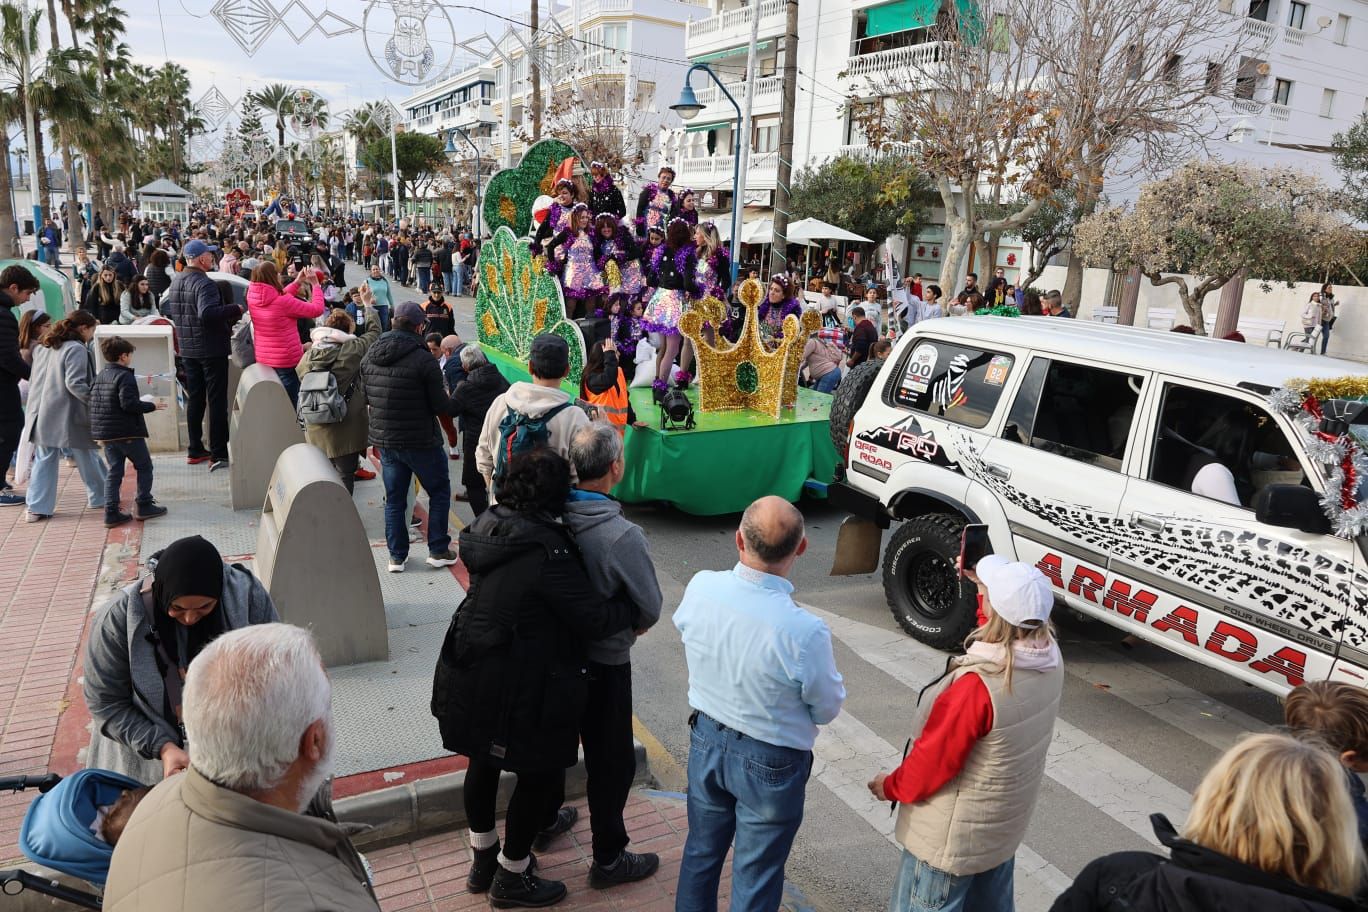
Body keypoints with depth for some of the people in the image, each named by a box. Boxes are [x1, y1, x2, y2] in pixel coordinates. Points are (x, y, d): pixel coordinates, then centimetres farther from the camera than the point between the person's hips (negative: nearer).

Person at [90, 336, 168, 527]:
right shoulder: (125, 376, -14)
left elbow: (94, 403, 14)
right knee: (144, 467, 8)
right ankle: (144, 506, 10)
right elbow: (128, 403, -23)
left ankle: (111, 513, 8)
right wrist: (151, 406, -12)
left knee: (113, 471, 10)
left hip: (105, 433, 8)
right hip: (128, 432, -8)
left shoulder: (100, 376, 11)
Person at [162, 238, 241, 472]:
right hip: (211, 349, -8)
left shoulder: (176, 283, 8)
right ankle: (218, 455, -2)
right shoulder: (204, 284, -19)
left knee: (194, 399, 16)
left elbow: (164, 308, 19)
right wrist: (235, 310, -22)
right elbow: (208, 313, -32)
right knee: (217, 400, -3)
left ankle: (195, 450, 23)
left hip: (188, 350, 8)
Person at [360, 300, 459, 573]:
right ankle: (438, 550, 15)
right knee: (439, 491, 13)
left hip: (383, 438, 5)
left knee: (394, 499, 15)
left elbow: (366, 396, 12)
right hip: (420, 440, -5)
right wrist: (448, 399, 6)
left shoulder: (370, 357, 1)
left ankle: (396, 556, 20)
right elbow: (441, 406, -15)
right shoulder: (423, 360, -18)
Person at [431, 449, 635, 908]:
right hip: (522, 687, -8)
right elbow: (592, 618, -22)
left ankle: (482, 859, 44)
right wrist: (634, 612, -4)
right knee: (540, 773, 12)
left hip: (473, 674, 8)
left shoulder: (489, 526, -2)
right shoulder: (547, 550, -27)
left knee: (483, 761, 24)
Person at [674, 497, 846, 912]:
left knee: (701, 851, 26)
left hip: (706, 741, 4)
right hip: (771, 763, -4)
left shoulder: (700, 587, -20)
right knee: (755, 876, 18)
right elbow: (826, 710, -15)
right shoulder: (805, 632, -32)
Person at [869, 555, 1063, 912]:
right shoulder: (1049, 654, -14)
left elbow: (934, 759, -25)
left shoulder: (977, 684, -37)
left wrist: (892, 786, -7)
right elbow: (1004, 631, 13)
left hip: (956, 834, -7)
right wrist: (984, 585, 18)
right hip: (1005, 818, 8)